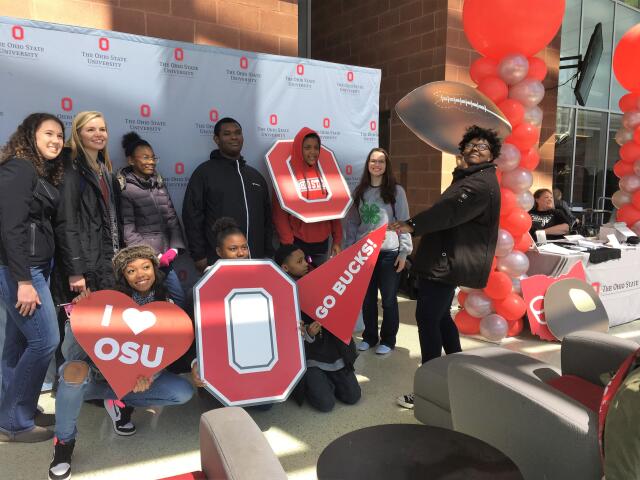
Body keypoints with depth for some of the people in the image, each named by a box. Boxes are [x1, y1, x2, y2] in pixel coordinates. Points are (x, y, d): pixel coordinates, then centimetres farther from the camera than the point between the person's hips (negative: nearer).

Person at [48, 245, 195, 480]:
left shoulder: (165, 304, -3)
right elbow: (70, 353, -15)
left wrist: (148, 375, -27)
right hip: (98, 372, -3)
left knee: (184, 392, -16)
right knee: (75, 371, -37)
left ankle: (120, 402, 5)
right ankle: (64, 441, -10)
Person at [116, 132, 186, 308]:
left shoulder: (159, 183, 12)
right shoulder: (125, 188, -6)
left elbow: (172, 217, 10)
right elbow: (127, 229, -10)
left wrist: (174, 248, -4)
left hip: (165, 256, 6)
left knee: (179, 298, 7)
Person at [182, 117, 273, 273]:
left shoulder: (255, 175, 16)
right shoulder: (205, 172, 1)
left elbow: (266, 217, 19)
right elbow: (192, 215, -3)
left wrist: (268, 253, 13)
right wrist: (199, 255, -8)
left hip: (255, 260, 5)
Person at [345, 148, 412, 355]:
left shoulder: (396, 191, -2)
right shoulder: (360, 191, 9)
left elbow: (404, 222, -4)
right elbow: (352, 223, 12)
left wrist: (404, 252, -9)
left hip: (389, 252, -3)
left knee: (388, 299, 7)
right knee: (367, 298, 12)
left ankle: (388, 339, 21)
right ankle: (369, 336, 28)